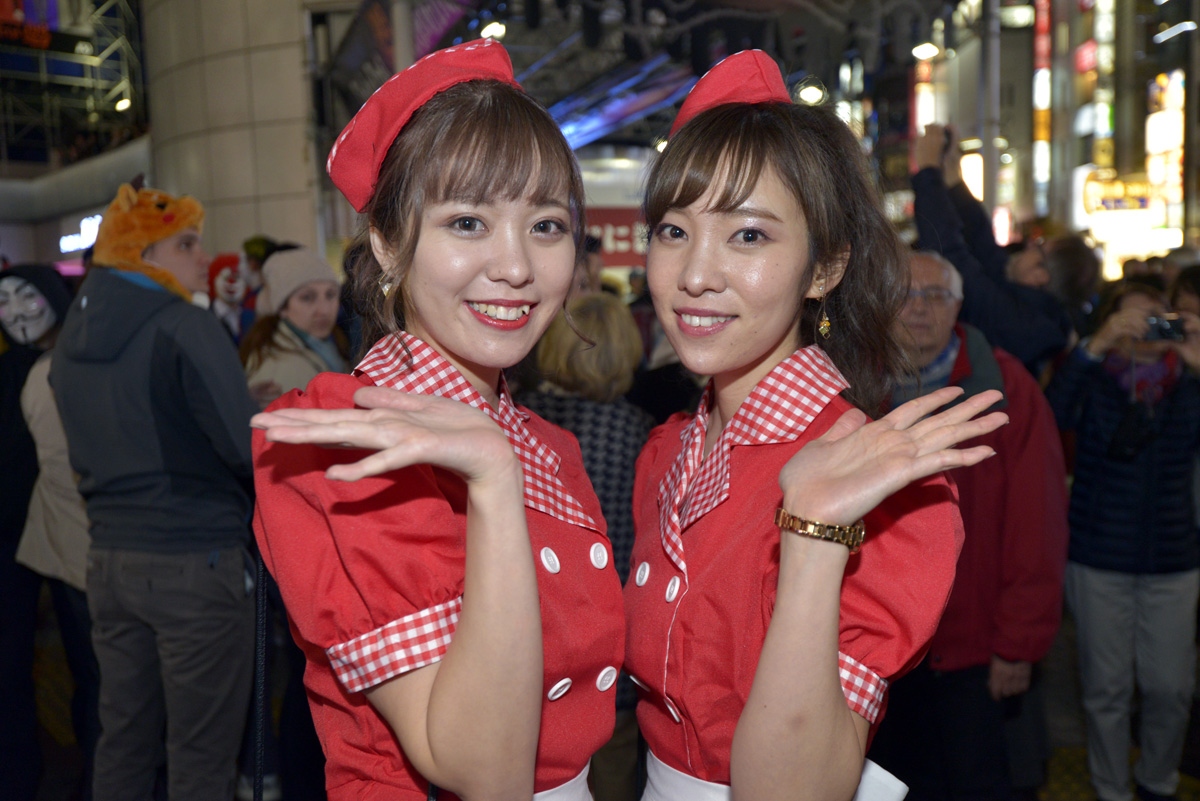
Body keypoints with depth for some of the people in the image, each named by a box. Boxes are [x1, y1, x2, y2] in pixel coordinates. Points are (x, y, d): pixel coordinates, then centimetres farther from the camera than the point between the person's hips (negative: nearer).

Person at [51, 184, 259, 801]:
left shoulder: (72, 338, 11)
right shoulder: (187, 328, -14)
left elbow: (87, 454, 17)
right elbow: (246, 447, -19)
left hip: (110, 559, 8)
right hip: (194, 563, -7)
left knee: (123, 740, 17)